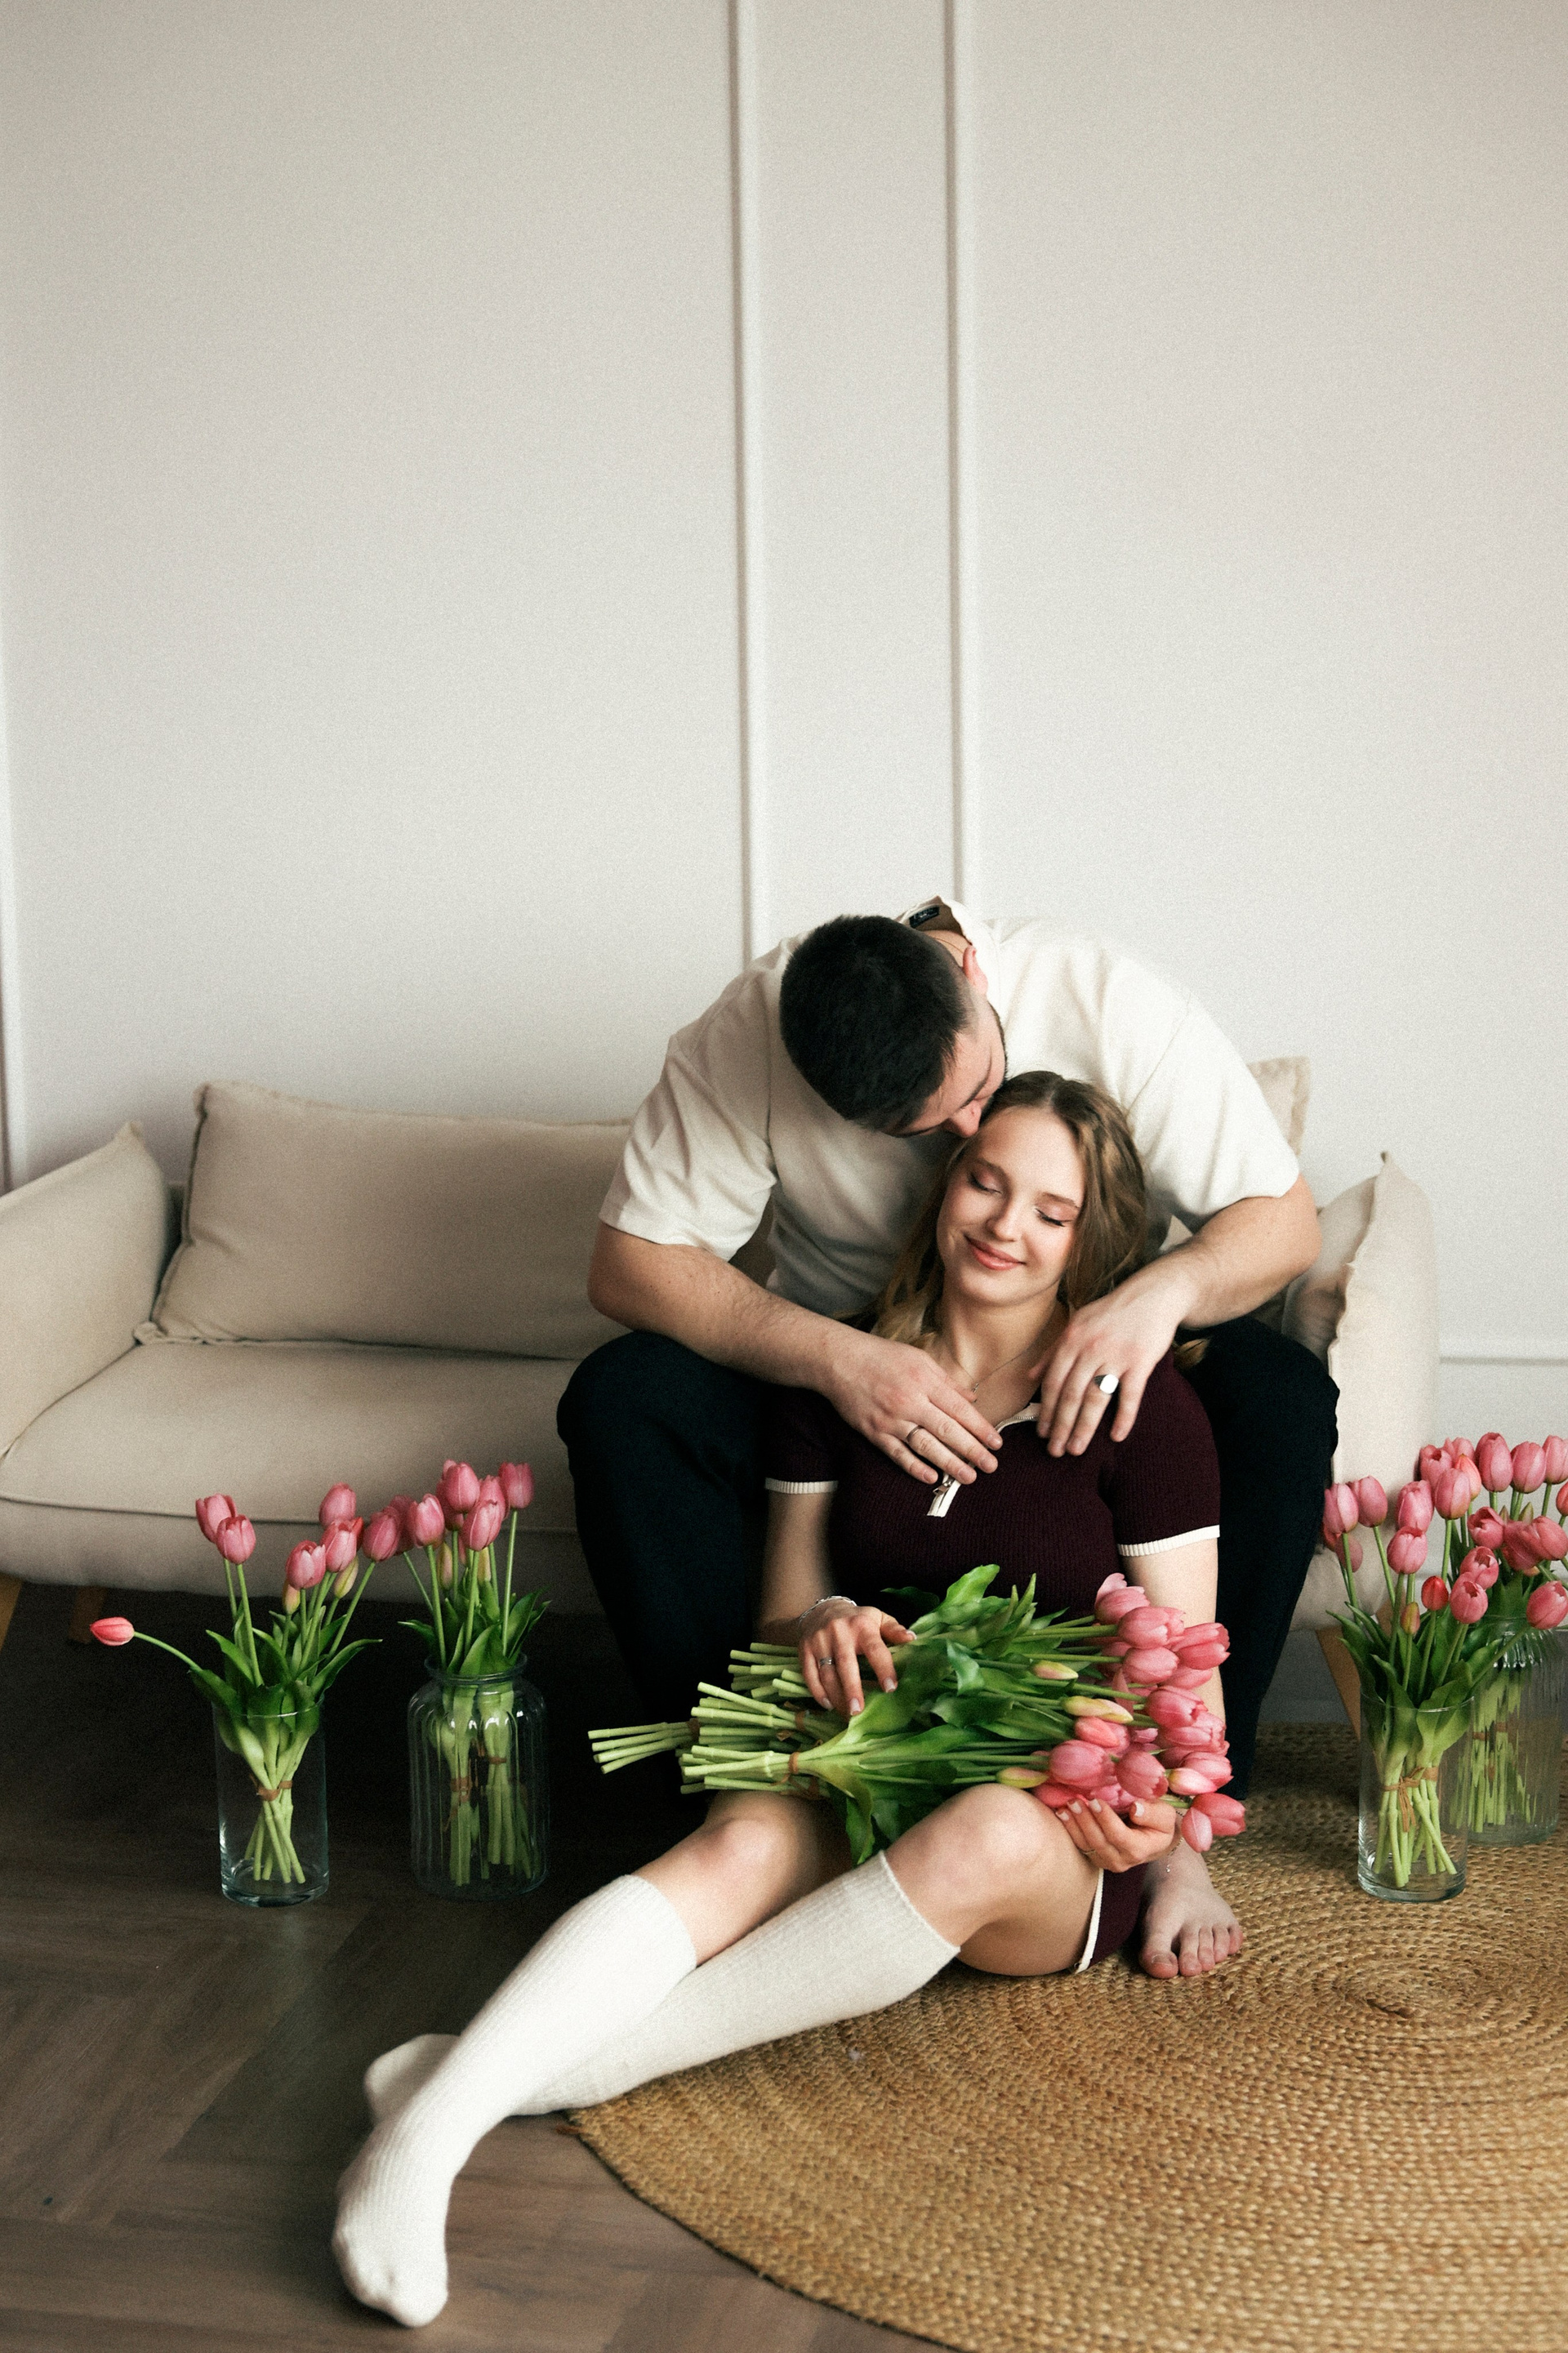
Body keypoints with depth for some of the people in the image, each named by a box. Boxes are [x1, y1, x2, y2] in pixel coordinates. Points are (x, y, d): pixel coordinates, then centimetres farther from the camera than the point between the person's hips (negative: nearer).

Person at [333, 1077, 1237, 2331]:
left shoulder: (1143, 1404, 0)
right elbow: (781, 1607, 17)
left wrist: (1165, 1839, -19)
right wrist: (819, 1625, -8)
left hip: (1062, 1824, -2)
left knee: (988, 1840, -40)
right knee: (745, 1840, -34)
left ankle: (550, 2066, -40)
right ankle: (427, 2132, -52)